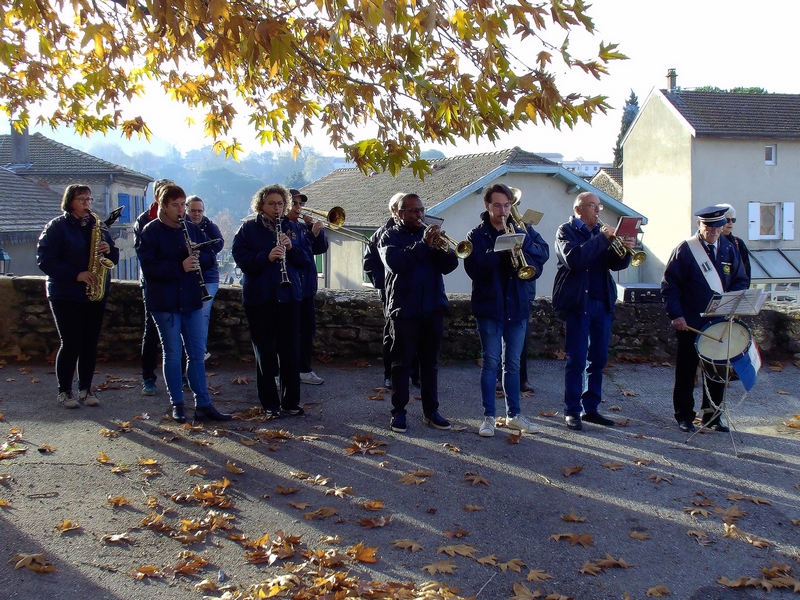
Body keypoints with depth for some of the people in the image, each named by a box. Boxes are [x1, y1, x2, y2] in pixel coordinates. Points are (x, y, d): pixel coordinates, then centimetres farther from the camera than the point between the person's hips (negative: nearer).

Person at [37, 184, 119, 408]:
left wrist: (109, 250, -10)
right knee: (71, 343, -4)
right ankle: (64, 391, 9)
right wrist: (76, 275, -20)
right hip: (66, 295, -5)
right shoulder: (56, 227, -4)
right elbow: (44, 259, -12)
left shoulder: (97, 226, 12)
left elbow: (114, 257, 14)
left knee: (90, 343, 7)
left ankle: (85, 389, 18)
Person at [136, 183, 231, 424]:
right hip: (164, 302, -4)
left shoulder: (192, 229, 9)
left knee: (197, 354, 6)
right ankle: (177, 404, 14)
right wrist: (180, 267, -26)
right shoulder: (150, 232, -6)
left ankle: (203, 404, 10)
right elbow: (148, 266, -16)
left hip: (191, 300, 5)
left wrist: (199, 256, -11)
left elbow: (210, 257, 12)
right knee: (172, 354, 4)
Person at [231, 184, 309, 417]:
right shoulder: (248, 228, 1)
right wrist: (266, 257, -24)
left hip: (289, 296, 3)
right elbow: (241, 259, -9)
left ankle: (291, 402, 14)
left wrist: (291, 248, -11)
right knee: (265, 353, 3)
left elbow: (304, 261, 8)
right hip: (259, 298, -3)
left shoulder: (291, 228, 11)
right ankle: (270, 404, 12)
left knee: (290, 351, 5)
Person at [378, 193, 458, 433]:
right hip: (404, 308, -4)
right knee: (402, 362, 1)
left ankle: (431, 411, 15)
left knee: (430, 361, 8)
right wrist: (422, 244, -19)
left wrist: (439, 247, -16)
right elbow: (395, 262, -18)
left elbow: (450, 265, 2)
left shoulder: (430, 234, 13)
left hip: (433, 307, 4)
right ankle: (398, 412, 6)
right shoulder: (390, 237, 3)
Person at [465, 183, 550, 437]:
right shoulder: (477, 236, 1)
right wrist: (498, 251, -23)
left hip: (517, 307, 3)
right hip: (489, 308, -3)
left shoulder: (520, 234, 11)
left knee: (513, 363, 10)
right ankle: (488, 417, 5)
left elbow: (537, 267, 1)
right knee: (490, 363, -1)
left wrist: (519, 253, -17)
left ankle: (514, 414, 19)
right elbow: (474, 268, -14)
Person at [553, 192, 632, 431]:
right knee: (577, 360, -4)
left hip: (602, 303, 6)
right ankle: (573, 411, 3)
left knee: (598, 359, 8)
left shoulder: (601, 232, 17)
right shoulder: (566, 231, -1)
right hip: (578, 303, -6)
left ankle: (591, 408, 16)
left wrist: (625, 250, -11)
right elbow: (573, 259, -20)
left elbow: (616, 264, 9)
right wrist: (601, 239, -20)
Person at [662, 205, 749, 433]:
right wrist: (675, 315, -15)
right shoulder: (685, 249, -6)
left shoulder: (729, 249, 6)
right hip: (690, 322, -4)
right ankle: (684, 416, 17)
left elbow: (740, 281, 10)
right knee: (686, 370, 6)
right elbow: (669, 285, -7)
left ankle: (712, 416, 22)